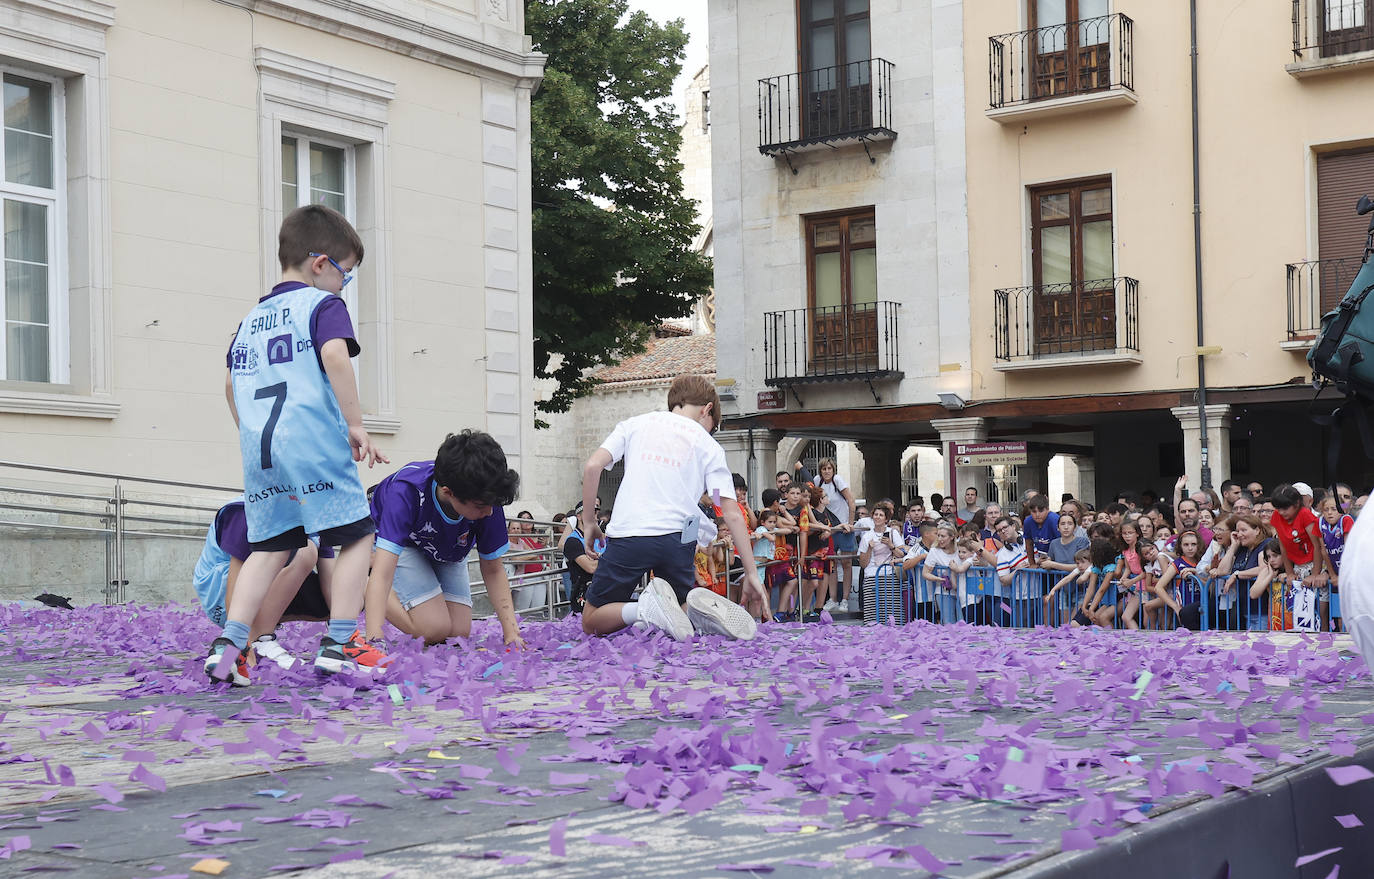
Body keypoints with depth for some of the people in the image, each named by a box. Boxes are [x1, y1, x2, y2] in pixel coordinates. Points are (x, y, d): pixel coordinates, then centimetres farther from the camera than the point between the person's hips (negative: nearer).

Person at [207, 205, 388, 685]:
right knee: (357, 535, 3)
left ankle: (229, 644, 1)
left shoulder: (252, 317, 22)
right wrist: (355, 424, -15)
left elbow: (231, 381, 26)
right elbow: (335, 358, -17)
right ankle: (338, 645, -1)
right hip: (314, 443, -7)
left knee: (269, 547, 12)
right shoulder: (323, 304, 1)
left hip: (258, 449, 7)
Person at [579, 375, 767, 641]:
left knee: (592, 623, 12)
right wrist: (751, 572, 9)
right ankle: (700, 608, -12)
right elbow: (732, 514, 7)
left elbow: (592, 467, 2)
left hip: (627, 534, -1)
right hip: (677, 537, 1)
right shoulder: (708, 445, 14)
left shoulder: (634, 424, 16)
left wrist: (588, 520, 13)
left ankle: (646, 608, -20)